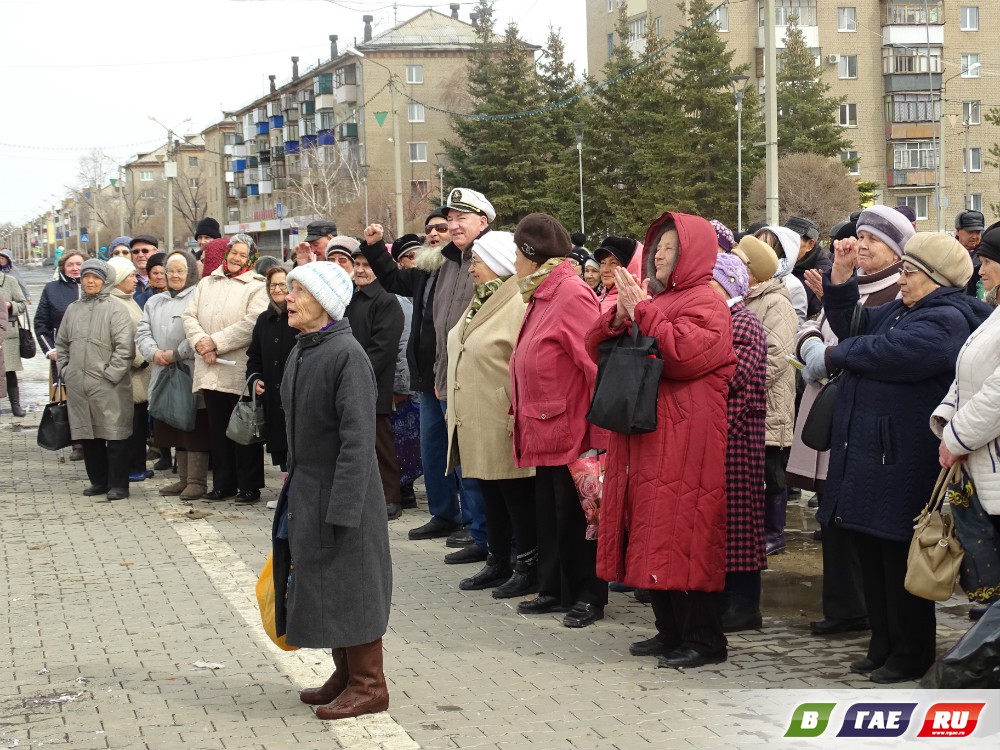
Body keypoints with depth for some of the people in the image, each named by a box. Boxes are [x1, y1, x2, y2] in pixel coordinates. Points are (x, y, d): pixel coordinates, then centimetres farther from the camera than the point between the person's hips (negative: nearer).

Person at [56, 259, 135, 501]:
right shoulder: (73, 309, 14)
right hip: (77, 385, 6)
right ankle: (99, 481, 21)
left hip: (108, 385, -6)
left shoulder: (115, 310, -4)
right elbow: (62, 344, 22)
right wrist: (65, 371, 12)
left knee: (114, 435, -3)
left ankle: (118, 484, 4)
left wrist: (111, 374, -14)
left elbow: (124, 347, -11)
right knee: (87, 435, 11)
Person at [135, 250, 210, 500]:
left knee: (195, 430, -4)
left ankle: (197, 480, 1)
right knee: (175, 431, 12)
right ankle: (183, 479, 19)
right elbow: (142, 332, 12)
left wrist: (176, 354, -16)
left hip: (191, 374, -7)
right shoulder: (155, 302, 20)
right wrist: (154, 352, -7)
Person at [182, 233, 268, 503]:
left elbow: (253, 324, -15)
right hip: (210, 372, 5)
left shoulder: (256, 286, -3)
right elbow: (189, 316, 10)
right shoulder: (207, 283, 16)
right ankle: (223, 483, 21)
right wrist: (201, 340, -10)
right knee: (218, 429, 11)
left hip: (240, 371, -5)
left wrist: (216, 342, -15)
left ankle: (249, 486, 9)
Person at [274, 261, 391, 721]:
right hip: (305, 489, 8)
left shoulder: (347, 355, -19)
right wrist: (292, 486, 15)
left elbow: (357, 438, -22)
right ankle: (346, 674, 26)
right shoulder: (300, 352, 7)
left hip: (340, 492, -8)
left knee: (348, 583, 0)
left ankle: (369, 685, 11)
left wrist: (341, 507, -24)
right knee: (316, 582, 14)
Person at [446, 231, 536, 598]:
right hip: (475, 422, 10)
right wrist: (456, 410, 20)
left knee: (516, 494, 0)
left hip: (502, 424, -9)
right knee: (491, 493, 16)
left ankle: (528, 567, 9)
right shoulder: (481, 302, 15)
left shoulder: (518, 305, -16)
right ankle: (498, 564, 24)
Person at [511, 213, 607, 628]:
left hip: (571, 431, -9)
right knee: (549, 513, 15)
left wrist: (598, 433, -24)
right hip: (545, 431, 10)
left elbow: (596, 364, -22)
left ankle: (588, 596, 10)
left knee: (575, 515, 0)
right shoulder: (542, 295, 13)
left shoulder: (572, 294, -17)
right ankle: (554, 590, 24)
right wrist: (522, 415, 13)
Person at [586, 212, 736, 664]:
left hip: (685, 444, -8)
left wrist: (642, 310, -17)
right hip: (646, 441, 8)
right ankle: (671, 632, 19)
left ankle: (705, 640, -2)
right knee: (653, 538, 10)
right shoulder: (653, 300, 17)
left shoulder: (705, 304, -6)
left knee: (684, 536, -8)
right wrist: (620, 316, -7)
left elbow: (684, 354, -23)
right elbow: (596, 347, 13)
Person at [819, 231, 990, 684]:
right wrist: (841, 277, 6)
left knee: (899, 559, -2)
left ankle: (911, 654, 8)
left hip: (902, 461, -10)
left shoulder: (946, 320, -15)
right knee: (871, 554, 13)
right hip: (867, 455, 10)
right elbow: (853, 326, 21)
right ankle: (884, 646, 24)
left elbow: (890, 353, -25)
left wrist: (837, 355, -7)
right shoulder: (899, 311, 17)